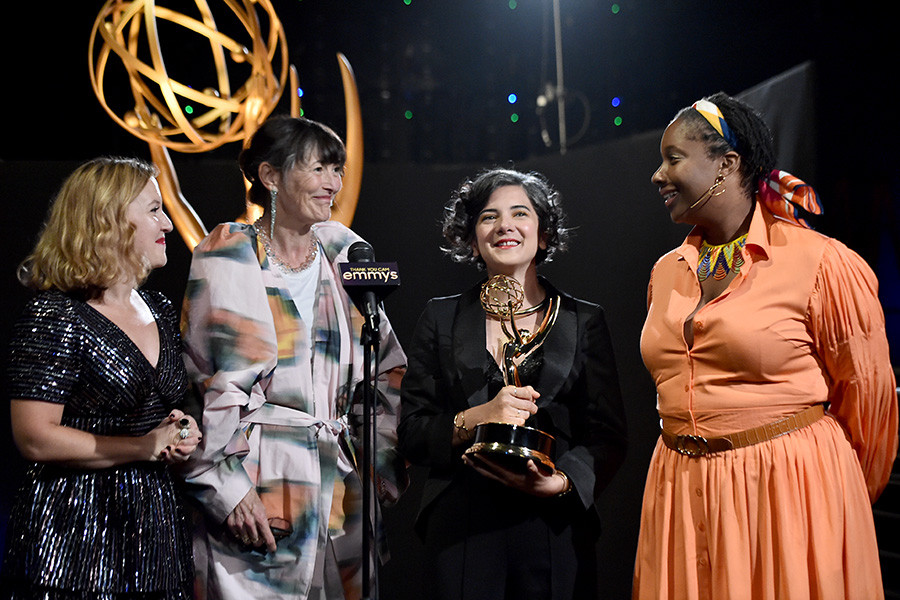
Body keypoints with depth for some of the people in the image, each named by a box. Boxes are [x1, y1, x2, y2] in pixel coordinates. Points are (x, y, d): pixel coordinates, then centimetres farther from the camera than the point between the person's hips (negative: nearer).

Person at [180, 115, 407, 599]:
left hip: (338, 482, 5)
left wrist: (385, 464, 8)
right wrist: (224, 485, -12)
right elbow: (206, 382, -7)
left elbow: (385, 368, 14)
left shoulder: (342, 254, 11)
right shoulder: (229, 258, -3)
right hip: (259, 485, -5)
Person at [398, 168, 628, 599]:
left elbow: (608, 437, 4)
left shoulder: (584, 321, 9)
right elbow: (410, 433, 5)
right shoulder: (442, 319, 10)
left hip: (556, 530, 0)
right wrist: (476, 419, -13)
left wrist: (562, 482, -15)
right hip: (462, 532, 0)